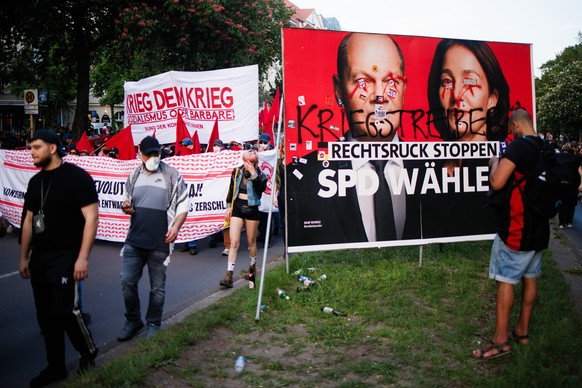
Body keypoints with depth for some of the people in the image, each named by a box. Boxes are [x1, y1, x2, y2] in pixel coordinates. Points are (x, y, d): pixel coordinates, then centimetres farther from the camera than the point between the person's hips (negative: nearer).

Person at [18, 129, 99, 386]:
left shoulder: (77, 177, -10)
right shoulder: (36, 181, 12)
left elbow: (91, 217, -15)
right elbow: (28, 220, 17)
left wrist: (82, 257, -20)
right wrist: (24, 257, 14)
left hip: (65, 256, -7)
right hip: (39, 257, 7)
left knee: (65, 310, -10)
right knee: (45, 315, 10)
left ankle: (88, 351, 17)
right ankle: (55, 367, 23)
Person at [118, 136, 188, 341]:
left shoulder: (172, 176, -4)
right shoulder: (134, 176, 10)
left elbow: (183, 205, -2)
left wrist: (176, 226, -16)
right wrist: (126, 207, -3)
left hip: (160, 243, -4)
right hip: (134, 240, 4)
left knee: (157, 287, 7)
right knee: (127, 282, 3)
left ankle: (153, 324, 24)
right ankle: (133, 321, 22)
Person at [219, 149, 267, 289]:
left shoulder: (260, 175, -5)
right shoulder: (237, 172, 2)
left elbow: (260, 190, -23)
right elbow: (231, 189, 11)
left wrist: (254, 174, -26)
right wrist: (229, 206, 8)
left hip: (252, 209, -1)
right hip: (237, 207, 1)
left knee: (251, 242, 12)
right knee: (234, 242, -6)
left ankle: (253, 267, 36)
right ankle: (229, 276, -8)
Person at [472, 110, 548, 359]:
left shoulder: (518, 146, -16)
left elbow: (496, 183, -22)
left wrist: (494, 163, -3)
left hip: (516, 228, -8)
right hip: (538, 227, 8)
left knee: (505, 280, -4)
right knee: (530, 278, 14)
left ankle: (500, 341, -2)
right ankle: (522, 331, 25)